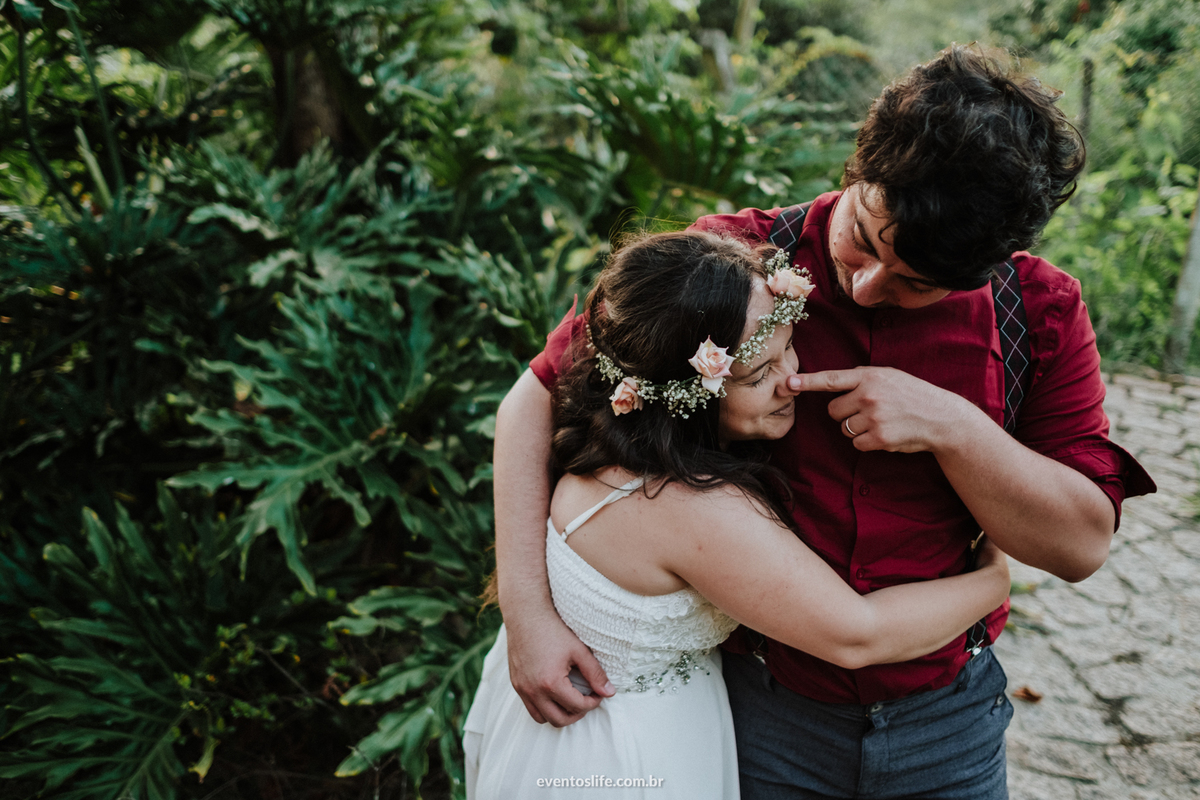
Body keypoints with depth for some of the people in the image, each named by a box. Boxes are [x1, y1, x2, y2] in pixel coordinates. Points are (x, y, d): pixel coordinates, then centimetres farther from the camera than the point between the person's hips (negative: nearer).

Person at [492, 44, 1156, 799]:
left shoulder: (1040, 312, -9)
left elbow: (1082, 543, -9)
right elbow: (537, 398, -12)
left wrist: (952, 427, -25)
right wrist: (529, 610, -19)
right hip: (759, 706, -1)